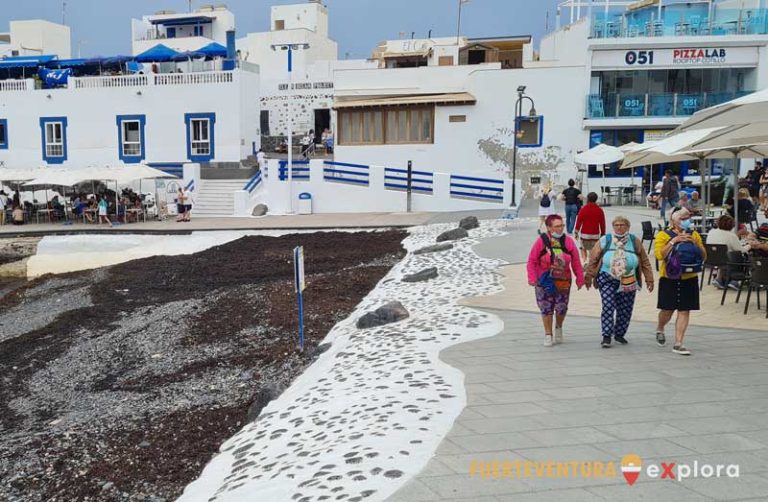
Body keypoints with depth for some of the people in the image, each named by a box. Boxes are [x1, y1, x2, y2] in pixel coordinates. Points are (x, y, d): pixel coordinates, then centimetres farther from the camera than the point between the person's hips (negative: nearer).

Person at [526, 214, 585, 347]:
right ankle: (548, 334, 23)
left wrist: (580, 279, 3)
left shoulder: (568, 241, -3)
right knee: (546, 308, 7)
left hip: (563, 281, 1)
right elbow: (532, 261, -6)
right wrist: (532, 278, -12)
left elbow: (576, 261, 2)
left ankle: (558, 327, 38)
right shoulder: (541, 241, -8)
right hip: (544, 281, -1)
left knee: (561, 307, 7)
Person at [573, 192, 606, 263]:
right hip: (595, 235, 1)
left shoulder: (583, 209, -7)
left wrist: (576, 233, 6)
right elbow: (602, 224, 2)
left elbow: (578, 222, -5)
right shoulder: (600, 210, -1)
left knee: (583, 248, 19)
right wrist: (602, 235, 13)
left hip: (585, 234, -1)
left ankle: (584, 260, 6)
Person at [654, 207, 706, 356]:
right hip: (669, 278, -3)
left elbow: (703, 257, 6)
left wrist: (695, 243, -9)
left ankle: (678, 344, 4)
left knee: (684, 311, -1)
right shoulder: (663, 235, -3)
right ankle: (660, 329, 36)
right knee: (667, 310, 3)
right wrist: (674, 241, -20)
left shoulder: (694, 235, 9)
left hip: (689, 279, 3)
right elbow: (660, 255, -16)